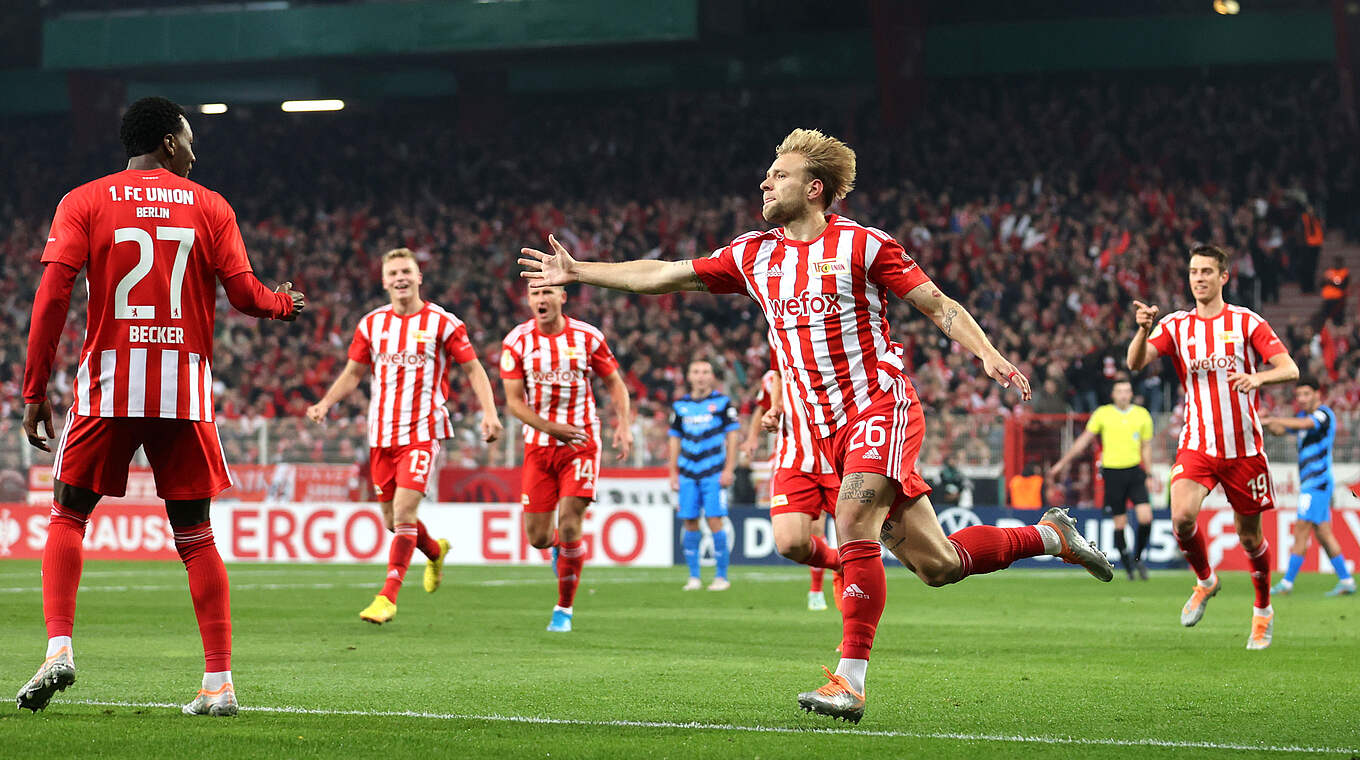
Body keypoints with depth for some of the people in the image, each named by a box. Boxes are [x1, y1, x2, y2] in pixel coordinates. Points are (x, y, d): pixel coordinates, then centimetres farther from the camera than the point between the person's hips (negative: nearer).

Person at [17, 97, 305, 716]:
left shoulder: (83, 203, 4)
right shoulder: (210, 207, 7)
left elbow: (53, 295, -5)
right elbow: (244, 294, 4)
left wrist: (34, 392, -2)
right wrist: (285, 303, 27)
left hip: (108, 382, -1)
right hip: (184, 385, 1)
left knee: (67, 517, 12)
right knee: (195, 534, 8)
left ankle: (59, 647, -7)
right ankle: (219, 682, 4)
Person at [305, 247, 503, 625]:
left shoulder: (441, 322, -2)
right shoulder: (371, 324, 9)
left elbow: (473, 369, 1)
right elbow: (353, 372, 17)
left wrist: (489, 412, -11)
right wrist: (325, 403, 1)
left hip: (423, 431, -5)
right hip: (381, 434, 5)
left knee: (403, 513, -16)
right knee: (392, 519, 10)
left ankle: (388, 597, -15)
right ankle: (435, 551, 42)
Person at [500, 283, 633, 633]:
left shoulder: (587, 337, -3)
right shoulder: (517, 342, -4)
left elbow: (615, 383, 8)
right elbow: (514, 401, -5)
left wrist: (623, 425, -7)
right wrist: (552, 428, -18)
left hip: (581, 443, -1)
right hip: (538, 446, 1)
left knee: (569, 527, -13)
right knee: (537, 537, 1)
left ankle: (564, 609, 2)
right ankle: (559, 547, 39)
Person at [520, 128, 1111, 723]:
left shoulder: (861, 245, -3)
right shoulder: (752, 255, 12)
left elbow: (940, 306, -2)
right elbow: (663, 276, 17)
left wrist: (988, 355, -17)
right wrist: (577, 272, 16)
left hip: (881, 404, -5)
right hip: (830, 429, 5)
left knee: (853, 523, -26)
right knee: (936, 565, 3)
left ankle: (850, 680, -24)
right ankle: (1050, 535, 26)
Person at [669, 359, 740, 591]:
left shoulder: (722, 403, 1)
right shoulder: (680, 405, 11)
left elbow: (732, 436, 2)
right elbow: (675, 439, 16)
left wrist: (728, 470, -5)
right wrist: (673, 472, 12)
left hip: (714, 473, -3)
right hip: (688, 474, 3)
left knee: (714, 521, -9)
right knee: (690, 523, 1)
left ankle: (721, 576, -2)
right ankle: (694, 577, 9)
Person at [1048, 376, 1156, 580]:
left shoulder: (1142, 415, 5)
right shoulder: (1103, 414, 1)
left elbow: (1146, 447, 14)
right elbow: (1084, 440, 8)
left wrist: (1148, 475, 10)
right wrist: (1062, 463, 8)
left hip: (1134, 471, 1)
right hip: (1112, 472, -1)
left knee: (1146, 518, -12)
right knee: (1120, 523, -1)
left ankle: (1138, 557, 9)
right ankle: (1127, 564, 15)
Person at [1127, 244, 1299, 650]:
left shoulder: (1247, 322, 0)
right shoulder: (1175, 325, 5)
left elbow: (1289, 369, -7)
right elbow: (1135, 362, -9)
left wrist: (1258, 377, -28)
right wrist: (1142, 330, -30)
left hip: (1244, 446, -1)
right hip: (1197, 445, 1)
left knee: (1250, 536, 6)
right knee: (1182, 516, -23)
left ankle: (1263, 610, 31)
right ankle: (1205, 581, 6)